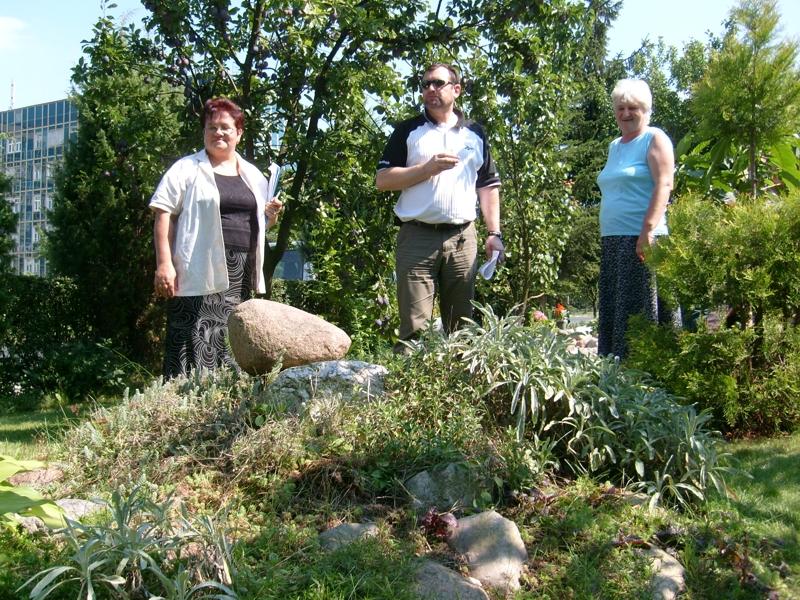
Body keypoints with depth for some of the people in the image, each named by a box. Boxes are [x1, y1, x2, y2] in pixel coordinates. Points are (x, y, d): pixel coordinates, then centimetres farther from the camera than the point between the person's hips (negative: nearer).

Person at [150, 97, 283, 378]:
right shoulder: (186, 169, 3)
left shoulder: (254, 176, 19)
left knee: (232, 348, 7)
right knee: (196, 344, -10)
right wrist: (164, 264, -13)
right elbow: (163, 215, -3)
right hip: (200, 271, -5)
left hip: (241, 275, 5)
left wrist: (271, 215, 5)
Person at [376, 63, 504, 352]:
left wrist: (494, 233, 7)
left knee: (461, 326, 7)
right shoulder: (407, 131, 8)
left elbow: (488, 186, 16)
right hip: (417, 238, -3)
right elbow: (383, 180, 0)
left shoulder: (475, 133, 16)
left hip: (462, 238, 3)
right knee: (414, 328, -7)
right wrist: (428, 168, -11)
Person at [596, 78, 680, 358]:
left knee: (641, 309, -8)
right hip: (613, 241, 8)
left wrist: (648, 230, -23)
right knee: (612, 310, 8)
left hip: (642, 240, -8)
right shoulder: (614, 146, 22)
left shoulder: (654, 139, 0)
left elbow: (663, 185, -12)